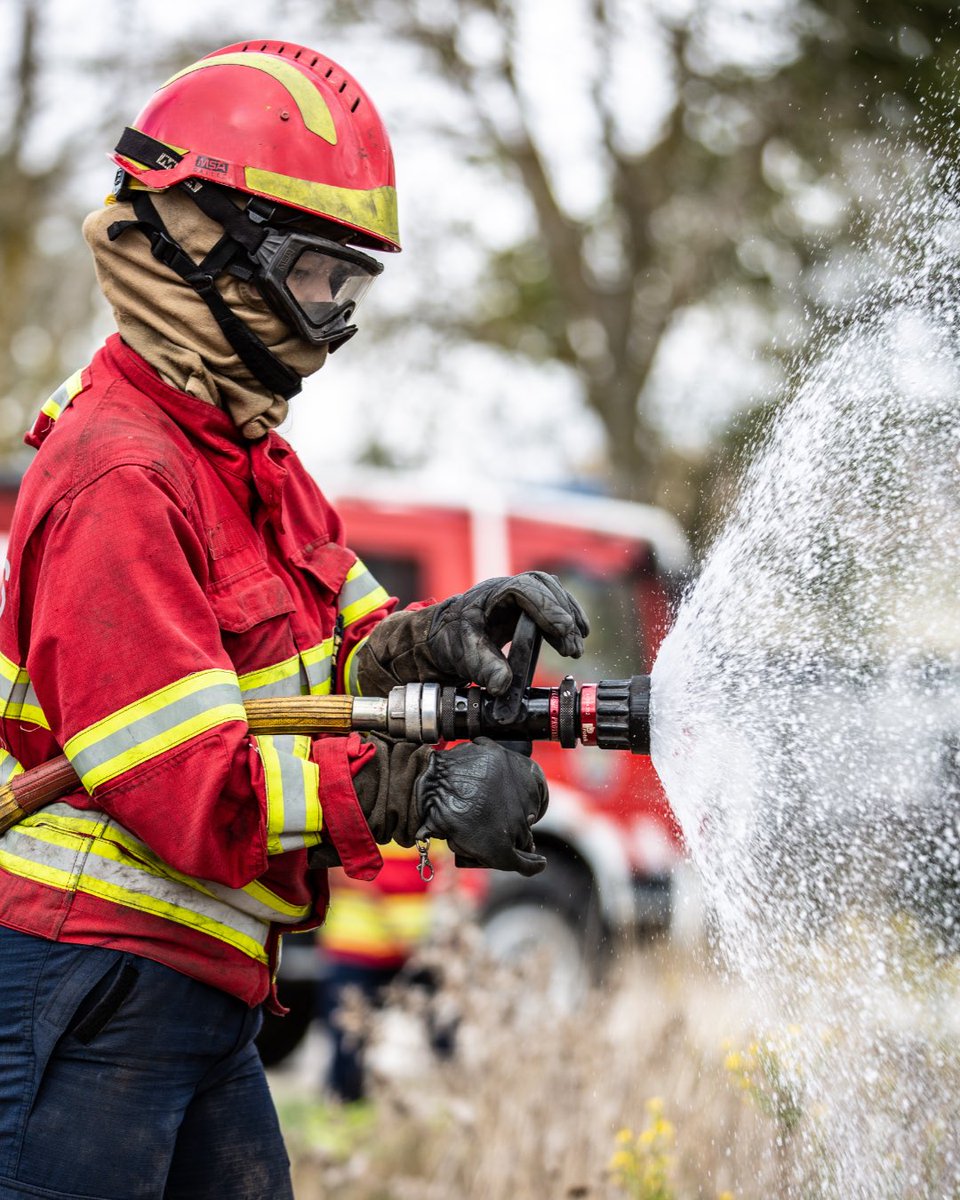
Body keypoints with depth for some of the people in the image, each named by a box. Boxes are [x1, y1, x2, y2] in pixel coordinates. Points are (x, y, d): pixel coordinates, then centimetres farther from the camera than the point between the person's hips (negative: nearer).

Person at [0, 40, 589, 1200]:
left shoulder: (248, 458, 15)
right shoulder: (121, 472, -18)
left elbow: (325, 664, 12)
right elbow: (179, 780, -24)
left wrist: (428, 639, -10)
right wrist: (417, 797, -25)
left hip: (201, 988, 10)